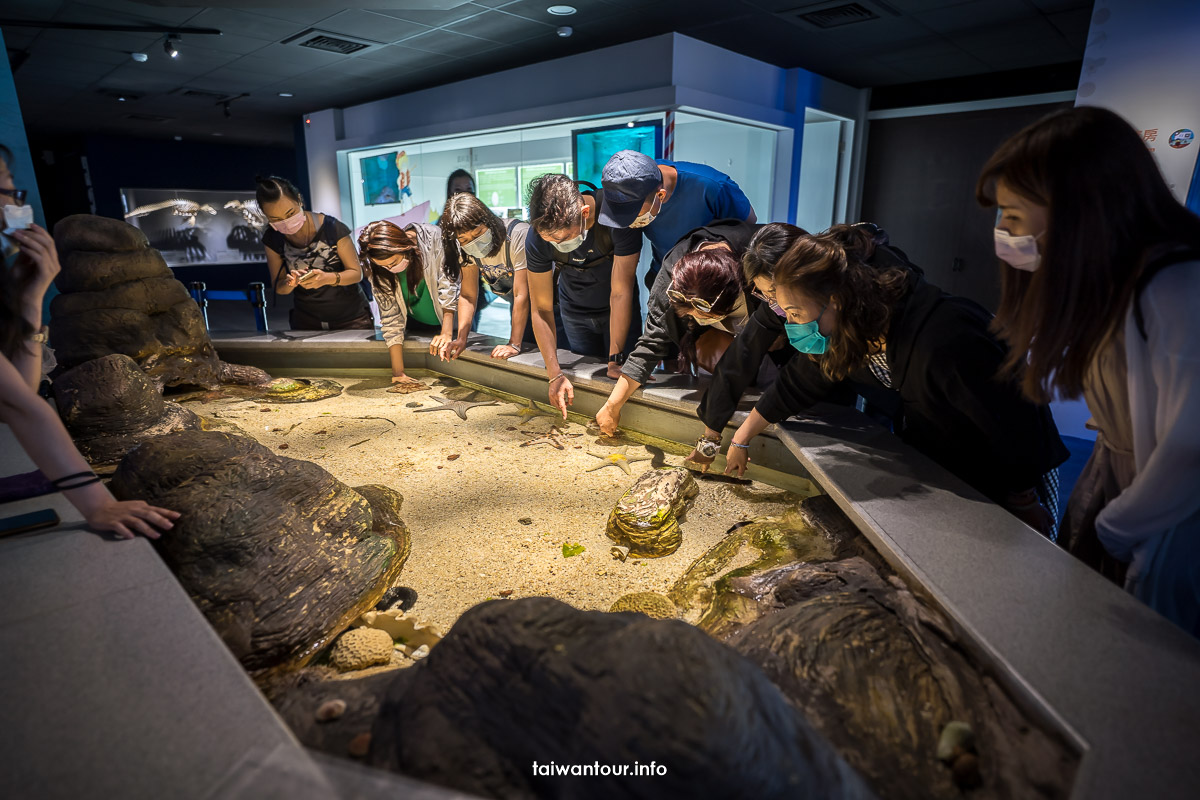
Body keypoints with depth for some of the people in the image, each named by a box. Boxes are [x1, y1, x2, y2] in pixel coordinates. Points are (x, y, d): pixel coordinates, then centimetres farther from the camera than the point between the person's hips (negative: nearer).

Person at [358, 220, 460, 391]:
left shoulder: (433, 238, -30)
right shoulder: (376, 268, -20)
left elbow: (448, 287, -26)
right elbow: (391, 318, -21)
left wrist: (447, 333, -34)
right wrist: (398, 373, -27)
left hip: (451, 320, -1)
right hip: (416, 326, 2)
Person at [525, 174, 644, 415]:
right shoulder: (537, 237, -27)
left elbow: (621, 293, -32)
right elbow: (541, 309, -21)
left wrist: (614, 362, -31)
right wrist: (555, 374, -30)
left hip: (618, 311, -2)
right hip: (575, 311, 2)